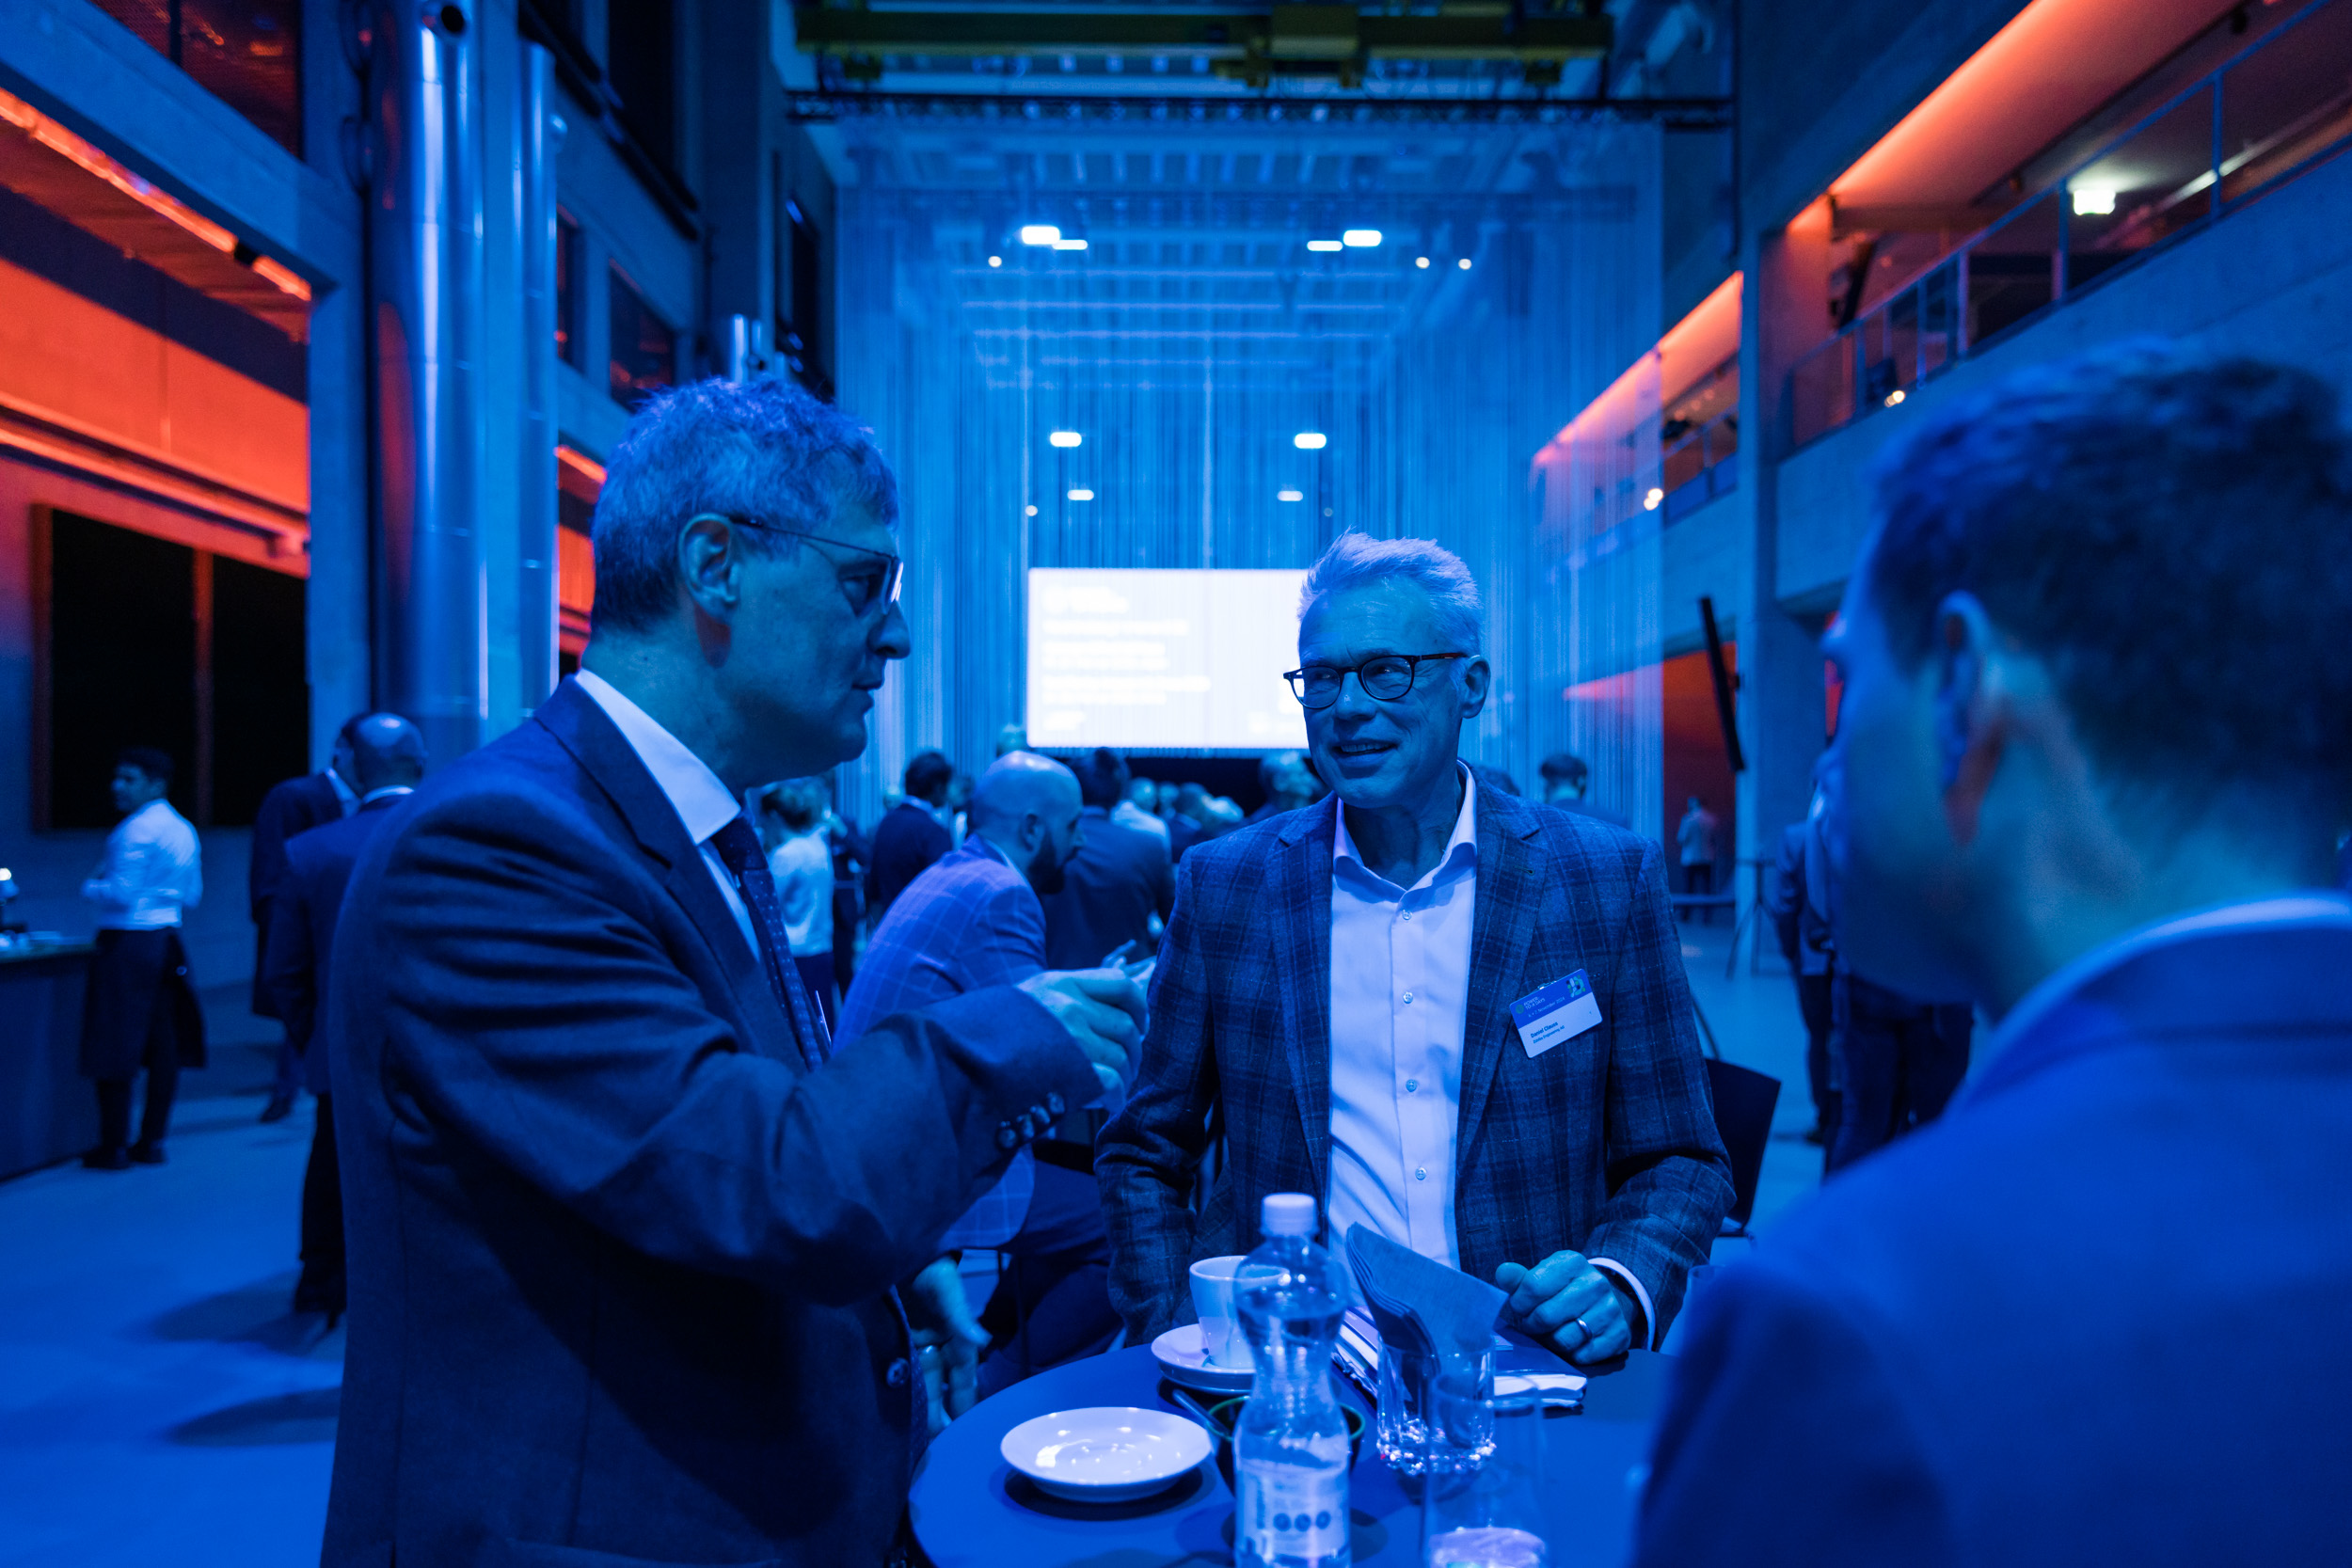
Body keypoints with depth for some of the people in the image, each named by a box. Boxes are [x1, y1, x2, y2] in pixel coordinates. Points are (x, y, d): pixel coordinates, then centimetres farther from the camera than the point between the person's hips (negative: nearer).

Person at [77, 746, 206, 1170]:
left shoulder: (136, 830, -14)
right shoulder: (184, 829, 11)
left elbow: (121, 894, -18)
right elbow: (192, 896, 16)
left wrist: (90, 887, 0)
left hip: (126, 943, -8)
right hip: (166, 940, 8)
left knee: (115, 1047, 0)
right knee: (163, 1044, 9)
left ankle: (115, 1147, 5)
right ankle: (152, 1142, 15)